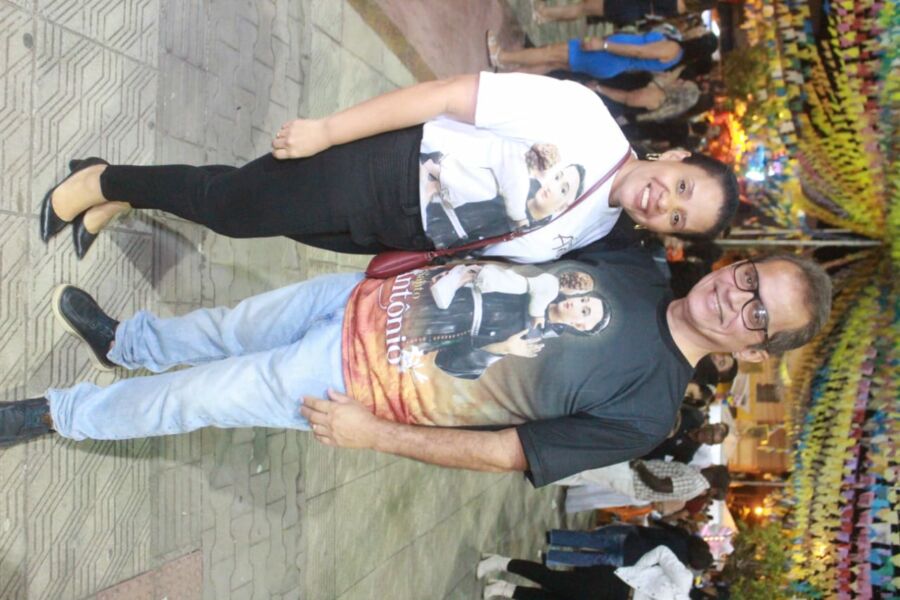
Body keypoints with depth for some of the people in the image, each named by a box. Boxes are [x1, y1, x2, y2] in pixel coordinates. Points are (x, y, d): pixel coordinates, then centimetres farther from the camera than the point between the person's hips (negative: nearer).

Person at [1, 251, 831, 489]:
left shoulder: (646, 409, -20)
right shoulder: (638, 265, -3)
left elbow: (506, 452, -17)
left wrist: (372, 435, -16)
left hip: (355, 382, -4)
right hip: (377, 297, 5)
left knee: (186, 398, 7)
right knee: (222, 330, 20)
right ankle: (121, 340, 52)